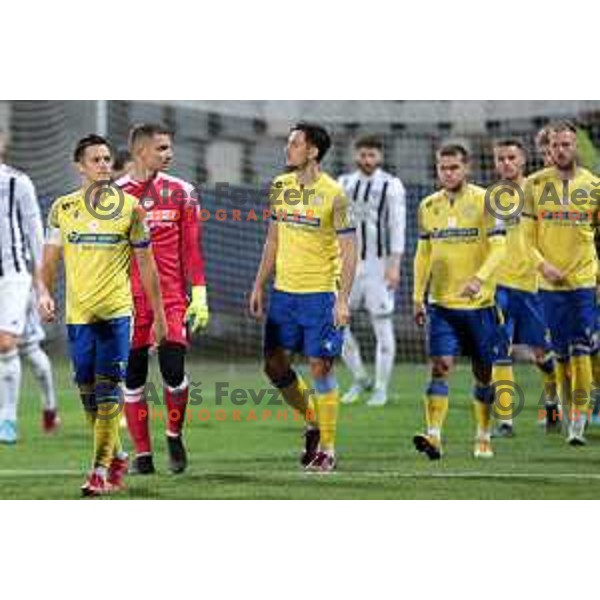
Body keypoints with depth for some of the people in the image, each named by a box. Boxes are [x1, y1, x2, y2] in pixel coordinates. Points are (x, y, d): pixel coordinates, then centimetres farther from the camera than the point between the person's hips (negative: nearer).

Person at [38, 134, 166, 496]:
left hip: (116, 310, -3)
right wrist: (44, 292, -10)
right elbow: (50, 260, 9)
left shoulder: (130, 207, 1)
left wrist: (159, 313, 7)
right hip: (77, 312, 3)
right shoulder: (63, 208, 6)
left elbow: (146, 263, 7)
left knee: (108, 389, -10)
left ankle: (102, 469, -9)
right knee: (87, 390, 7)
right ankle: (116, 456, 25)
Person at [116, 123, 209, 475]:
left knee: (174, 370, -10)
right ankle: (142, 453, 13)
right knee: (133, 376, 3)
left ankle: (175, 435, 15)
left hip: (171, 295, -1)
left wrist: (199, 295, 0)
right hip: (130, 297, 1)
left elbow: (192, 248, 6)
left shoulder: (180, 192, 5)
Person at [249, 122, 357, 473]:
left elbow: (349, 250, -10)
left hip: (320, 294, -6)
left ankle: (328, 449, 6)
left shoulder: (333, 194, -11)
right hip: (283, 292, 6)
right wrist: (259, 286, 14)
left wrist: (343, 299, -17)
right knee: (275, 365, 6)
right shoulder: (280, 187, 7)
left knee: (321, 367, -3)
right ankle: (313, 421, 27)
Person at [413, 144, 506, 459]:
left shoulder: (485, 202, -6)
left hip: (479, 303, -2)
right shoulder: (428, 206, 7)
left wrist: (479, 278, -29)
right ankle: (434, 436, -20)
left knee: (483, 373, 7)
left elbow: (499, 247, -13)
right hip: (441, 303, 2)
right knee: (440, 366, -12)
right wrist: (418, 297, 8)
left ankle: (484, 438, 22)